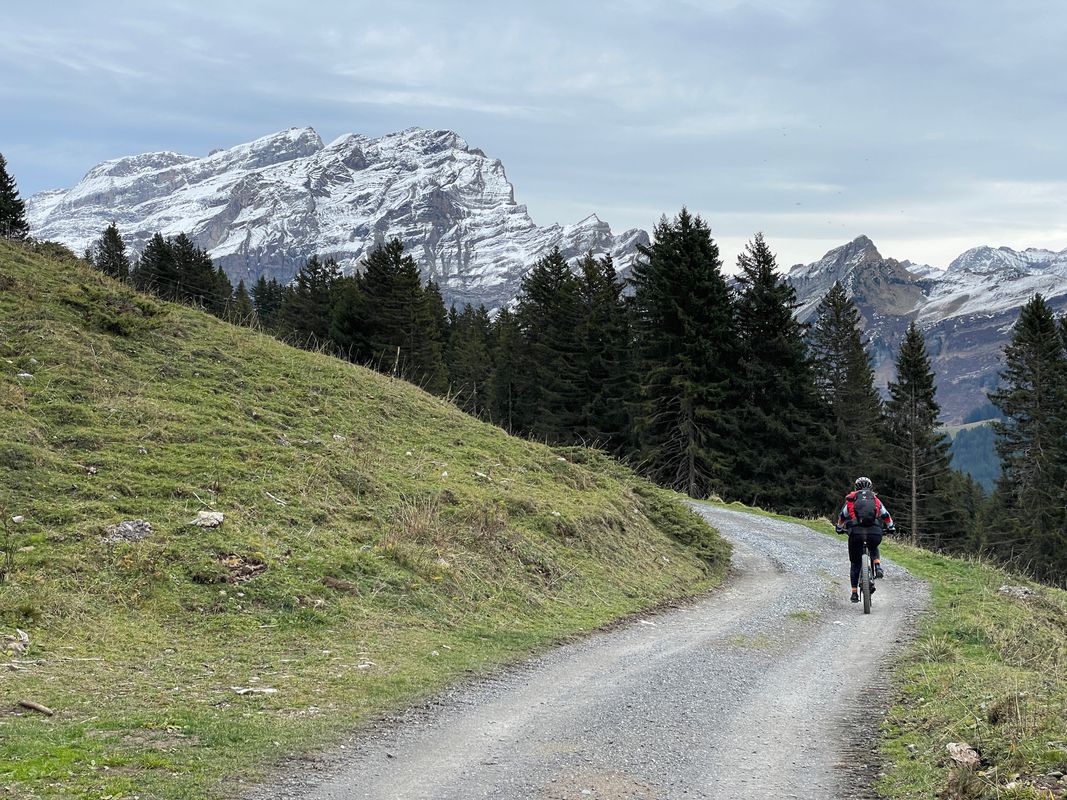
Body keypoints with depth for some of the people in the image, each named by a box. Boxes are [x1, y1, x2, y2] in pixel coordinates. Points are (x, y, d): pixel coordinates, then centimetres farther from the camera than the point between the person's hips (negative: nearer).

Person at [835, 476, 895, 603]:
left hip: (856, 532, -1)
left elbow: (842, 516, 29)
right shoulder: (875, 499, 22)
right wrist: (891, 527, 48)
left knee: (855, 563, 14)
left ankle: (854, 593, 12)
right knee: (874, 549, 36)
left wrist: (839, 528, 46)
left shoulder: (851, 499, 19)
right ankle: (878, 568, 9)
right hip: (874, 533, 1)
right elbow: (886, 515, 30)